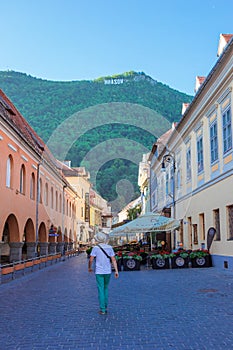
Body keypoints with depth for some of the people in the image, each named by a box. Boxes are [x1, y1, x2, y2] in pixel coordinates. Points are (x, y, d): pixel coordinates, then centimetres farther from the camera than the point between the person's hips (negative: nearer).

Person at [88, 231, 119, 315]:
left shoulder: (96, 248, -8)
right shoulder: (109, 248, -1)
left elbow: (91, 260, -8)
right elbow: (113, 260, -4)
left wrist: (89, 267, 10)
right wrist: (116, 271, -2)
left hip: (99, 272, -3)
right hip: (108, 271, 3)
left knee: (101, 290, 2)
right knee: (106, 288, 19)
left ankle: (102, 309, 0)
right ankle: (105, 307, 22)